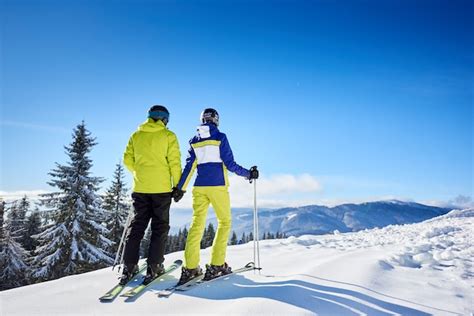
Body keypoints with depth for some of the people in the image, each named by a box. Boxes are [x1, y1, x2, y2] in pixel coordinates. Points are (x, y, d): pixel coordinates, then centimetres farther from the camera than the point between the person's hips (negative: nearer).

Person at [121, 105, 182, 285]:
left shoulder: (136, 135, 8)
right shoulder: (168, 136, -2)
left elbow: (127, 160, 7)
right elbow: (174, 162, -8)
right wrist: (178, 185, -2)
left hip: (140, 188, 4)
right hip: (161, 189, -3)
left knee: (136, 226, 10)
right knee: (160, 227, 6)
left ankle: (129, 268, 9)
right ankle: (154, 267, 4)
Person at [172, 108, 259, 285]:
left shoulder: (194, 141, 9)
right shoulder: (220, 137, -3)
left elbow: (189, 167, 6)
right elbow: (230, 164, -7)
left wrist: (180, 188, 11)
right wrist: (248, 174, 5)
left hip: (199, 187, 4)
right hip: (218, 186, -4)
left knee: (197, 224, 6)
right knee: (224, 222, 9)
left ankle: (190, 268, 3)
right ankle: (216, 266, 4)